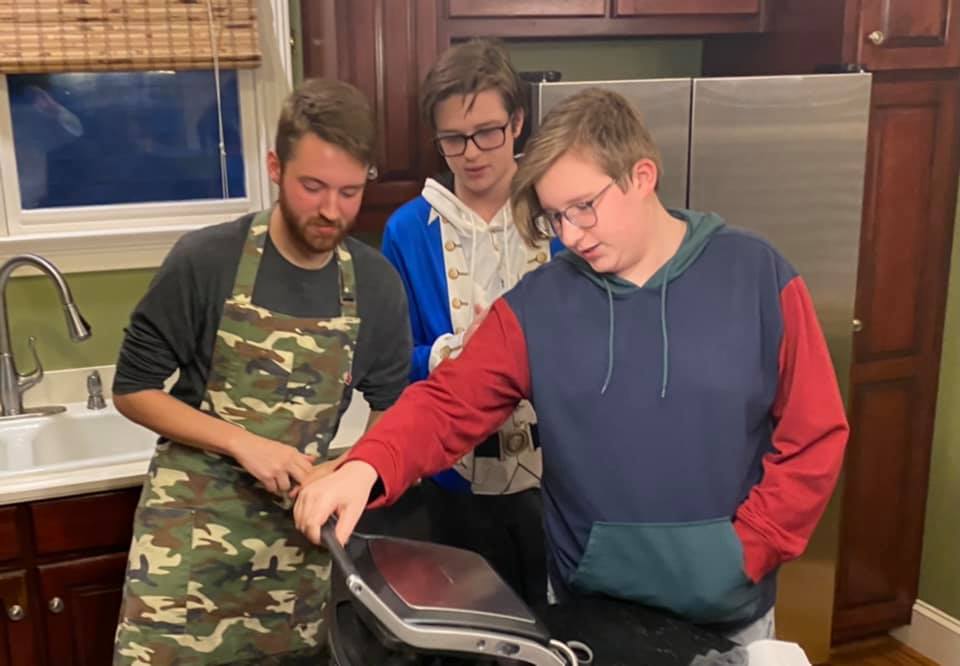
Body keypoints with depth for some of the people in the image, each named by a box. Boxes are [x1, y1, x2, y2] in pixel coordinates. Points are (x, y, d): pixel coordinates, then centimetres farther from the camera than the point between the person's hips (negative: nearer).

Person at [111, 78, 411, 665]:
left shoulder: (377, 284, -3)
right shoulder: (206, 261, -12)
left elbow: (391, 403, 9)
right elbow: (133, 389, -6)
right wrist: (243, 443, -18)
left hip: (302, 527, 3)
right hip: (192, 521, -3)